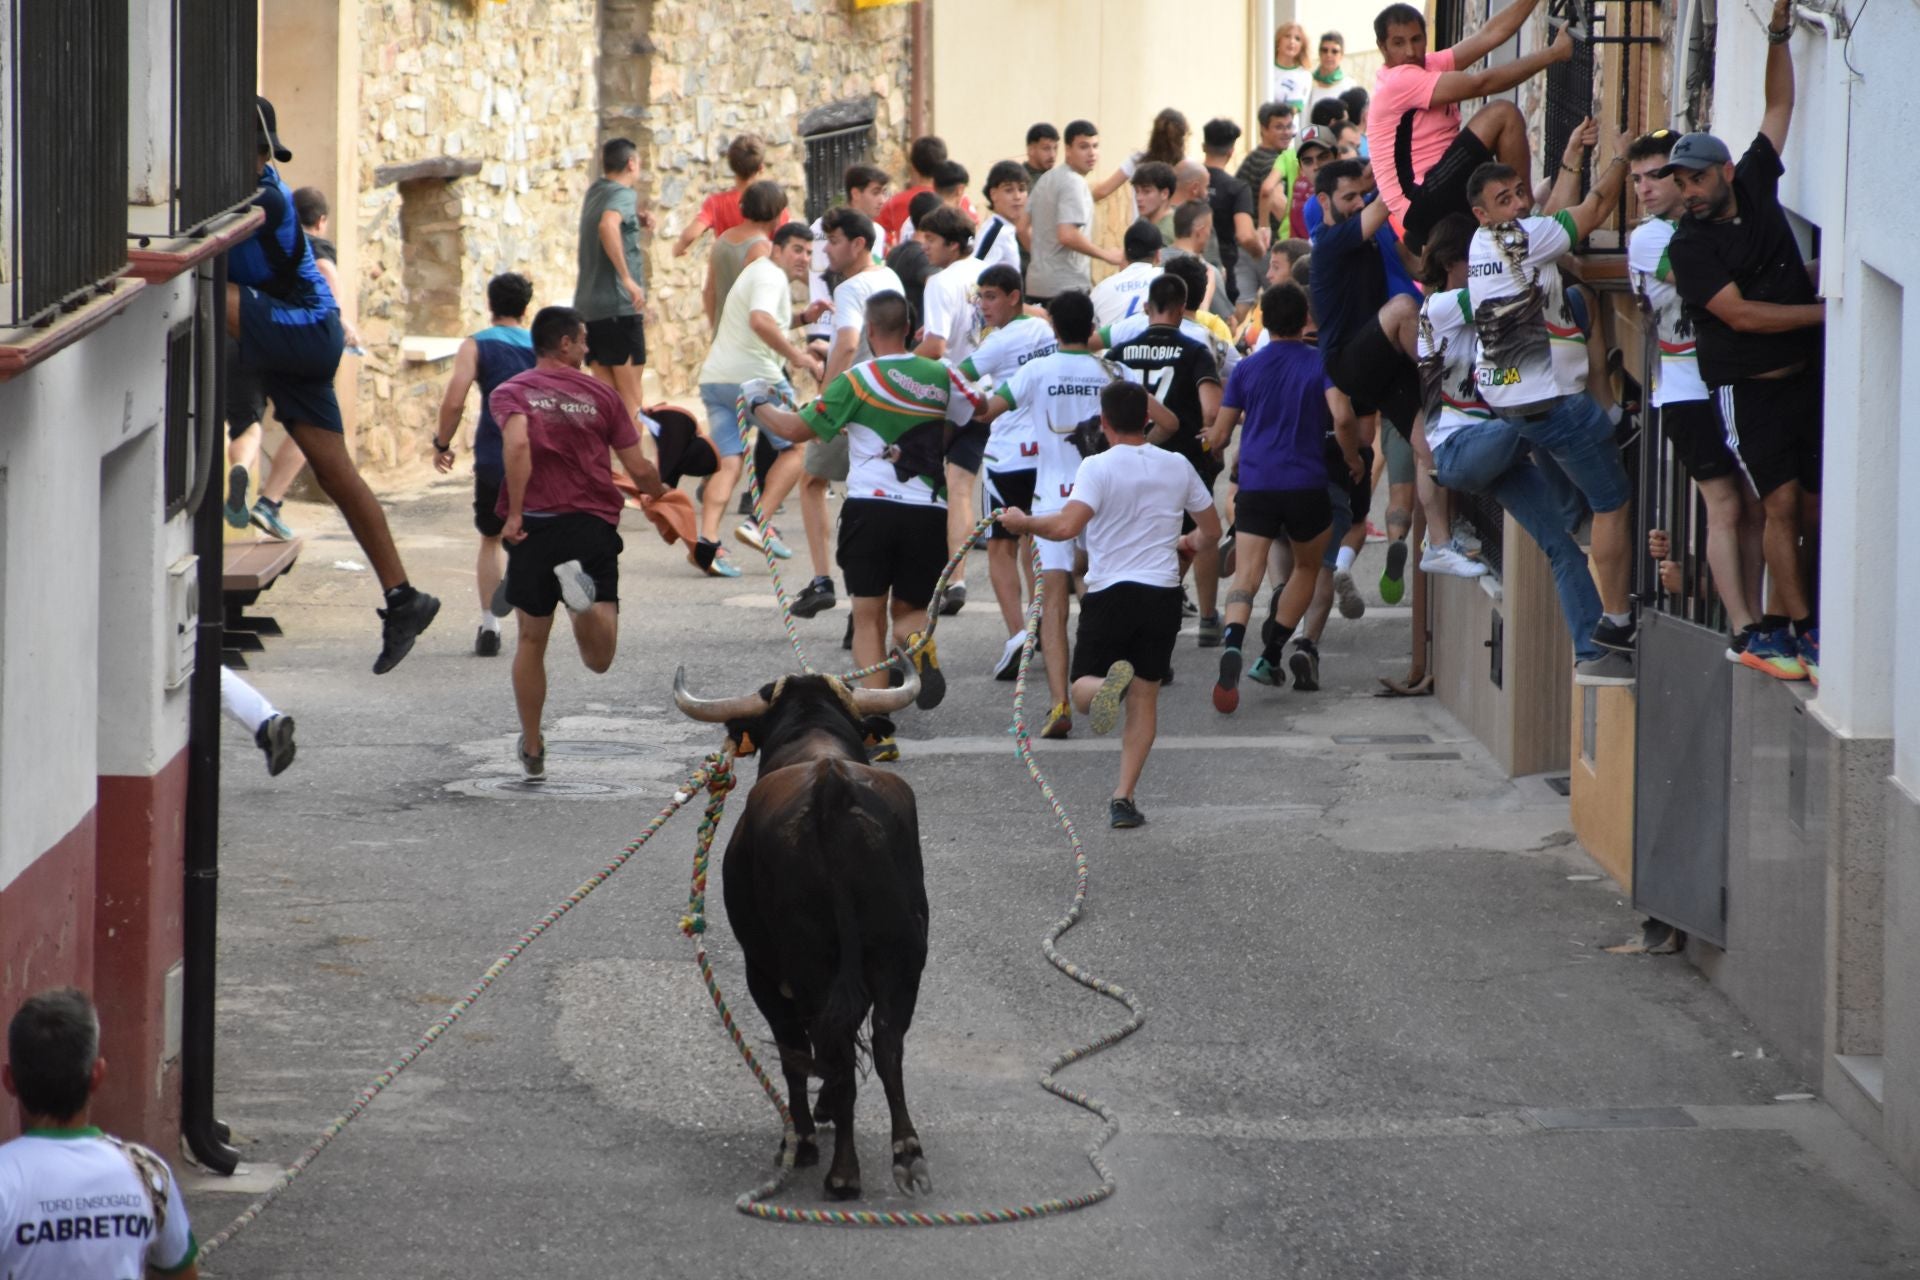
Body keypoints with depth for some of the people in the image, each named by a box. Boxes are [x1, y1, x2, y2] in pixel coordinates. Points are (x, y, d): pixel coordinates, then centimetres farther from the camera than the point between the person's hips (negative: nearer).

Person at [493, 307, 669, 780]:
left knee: (531, 641, 17)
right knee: (599, 659, -5)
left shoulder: (510, 393, 4)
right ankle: (583, 592, -36)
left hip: (534, 526, 0)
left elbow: (517, 444, -18)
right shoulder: (600, 394, 9)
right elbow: (639, 469, 9)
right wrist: (658, 493, 30)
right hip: (594, 524, 0)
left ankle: (532, 751, 21)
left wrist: (514, 513, -16)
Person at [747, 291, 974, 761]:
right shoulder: (939, 377, 6)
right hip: (928, 511, 3)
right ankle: (920, 642, -21)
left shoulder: (858, 380, -5)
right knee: (908, 610, 18)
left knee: (868, 620, 5)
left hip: (871, 507, -3)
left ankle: (877, 730, -6)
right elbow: (978, 414, 24)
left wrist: (759, 404, 16)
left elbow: (796, 429, -2)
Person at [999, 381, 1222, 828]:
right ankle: (1124, 796, 0)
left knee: (1083, 688, 9)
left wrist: (1023, 522, -5)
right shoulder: (1177, 467, 5)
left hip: (1109, 593, -3)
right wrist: (1199, 548, 39)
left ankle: (1109, 685, -30)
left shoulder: (1098, 467, -10)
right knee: (1144, 698, 10)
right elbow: (1212, 530, 16)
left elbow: (1067, 526, -23)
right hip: (1163, 594, 3)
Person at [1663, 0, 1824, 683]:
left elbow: (1780, 106, 14)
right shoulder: (1688, 246, -6)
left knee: (1816, 506, 0)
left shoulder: (1756, 185, 8)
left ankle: (1781, 626, 3)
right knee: (1782, 504, -13)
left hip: (1806, 376, 5)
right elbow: (1742, 314, -12)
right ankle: (1800, 625, -9)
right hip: (1749, 388, -5)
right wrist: (1825, 312, -10)